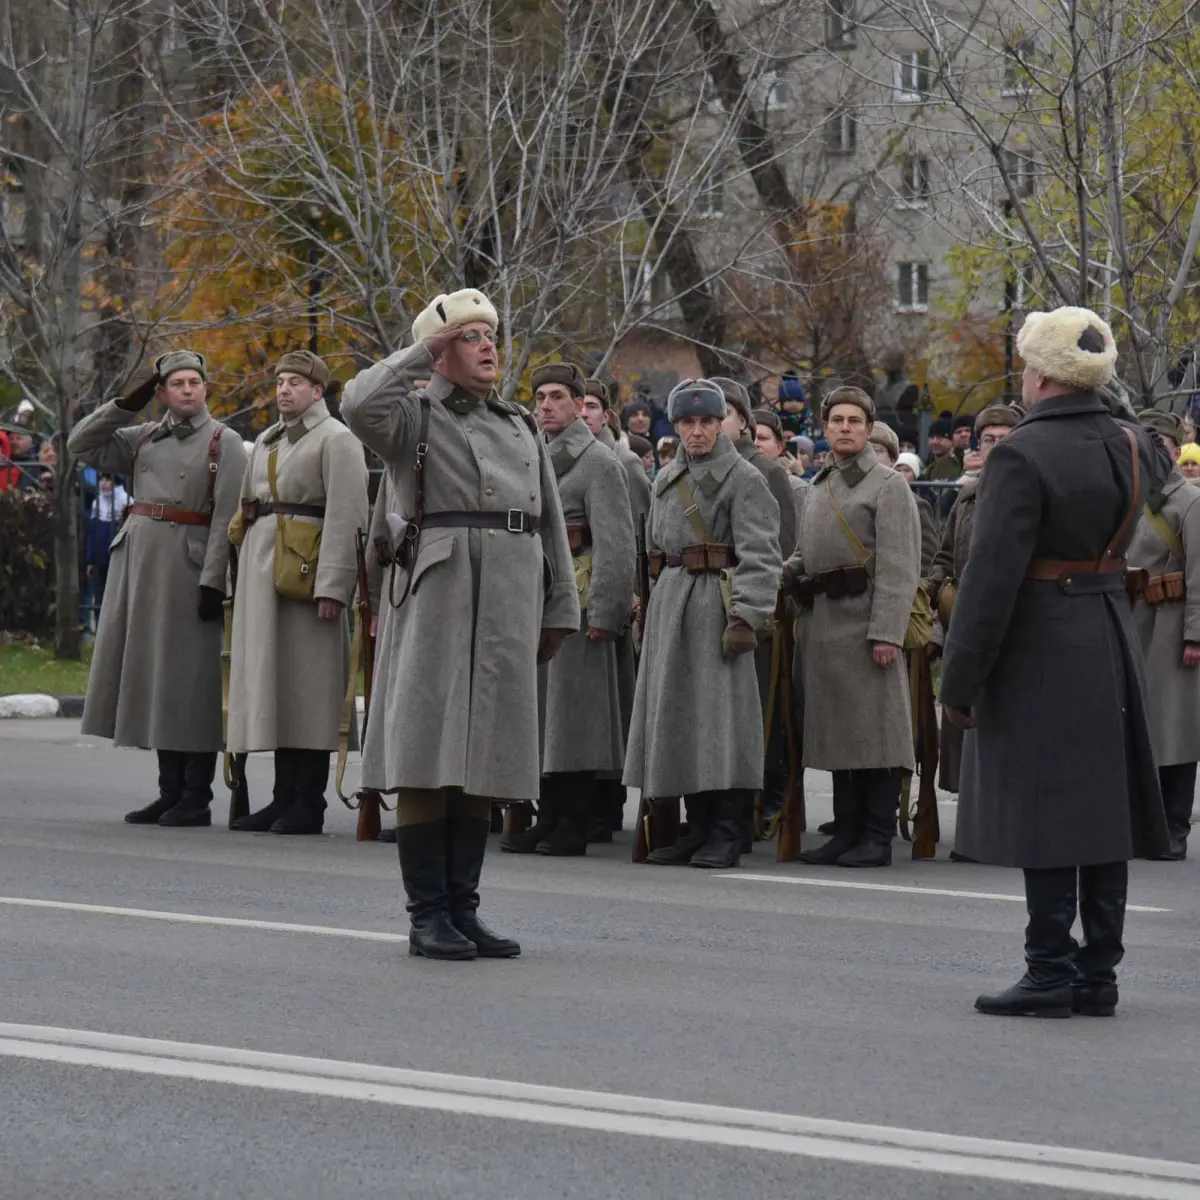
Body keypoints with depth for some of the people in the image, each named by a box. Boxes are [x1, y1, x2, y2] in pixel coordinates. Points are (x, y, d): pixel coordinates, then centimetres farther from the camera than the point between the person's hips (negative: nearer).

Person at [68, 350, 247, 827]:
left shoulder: (224, 443, -2)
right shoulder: (144, 438, 14)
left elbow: (227, 519, -9)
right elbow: (82, 445, 15)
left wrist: (213, 581, -17)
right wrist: (126, 404, 6)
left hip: (188, 567, -6)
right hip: (138, 563, 6)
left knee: (190, 680, -5)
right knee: (152, 677, 7)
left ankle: (196, 799, -1)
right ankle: (170, 792, 14)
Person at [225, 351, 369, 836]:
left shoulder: (336, 439, -5)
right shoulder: (266, 441, 20)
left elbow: (346, 516, -13)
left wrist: (332, 584, -20)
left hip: (305, 572, -8)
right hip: (262, 570, 8)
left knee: (307, 685, -6)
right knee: (271, 681, 8)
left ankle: (309, 804, -4)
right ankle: (284, 796, 13)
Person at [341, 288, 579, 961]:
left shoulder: (522, 427, 21)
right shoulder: (413, 417, 4)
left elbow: (552, 524, 20)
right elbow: (360, 404, -19)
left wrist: (560, 612, 13)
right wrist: (421, 351, -6)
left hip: (511, 603, 5)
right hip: (436, 593, -5)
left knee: (482, 760, 7)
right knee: (427, 758, -6)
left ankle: (463, 909, 12)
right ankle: (428, 916, -3)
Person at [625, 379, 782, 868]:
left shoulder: (743, 479, -4)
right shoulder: (666, 481, 18)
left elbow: (760, 556, -11)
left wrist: (746, 617, -20)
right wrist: (652, 610, 17)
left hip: (717, 603, -7)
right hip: (670, 604, 7)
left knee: (721, 713, -8)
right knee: (676, 712, 7)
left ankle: (726, 834, -5)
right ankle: (697, 828, 14)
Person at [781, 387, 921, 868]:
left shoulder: (888, 486, -3)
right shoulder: (818, 489, 20)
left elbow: (899, 567, -11)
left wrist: (886, 631, -19)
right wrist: (781, 575, 4)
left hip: (864, 619, -8)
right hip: (822, 623, 8)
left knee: (875, 730, -5)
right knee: (836, 730, 11)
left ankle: (877, 838, -2)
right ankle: (846, 832, 17)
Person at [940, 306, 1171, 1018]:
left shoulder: (1024, 454, -16)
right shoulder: (1130, 445, 6)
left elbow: (992, 576, -18)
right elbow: (1161, 462, 34)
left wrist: (960, 680, -13)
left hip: (1040, 654, -7)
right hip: (1113, 645, 7)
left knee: (1045, 817, -4)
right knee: (1105, 808, 9)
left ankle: (1051, 974, -3)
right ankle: (1098, 974, 13)